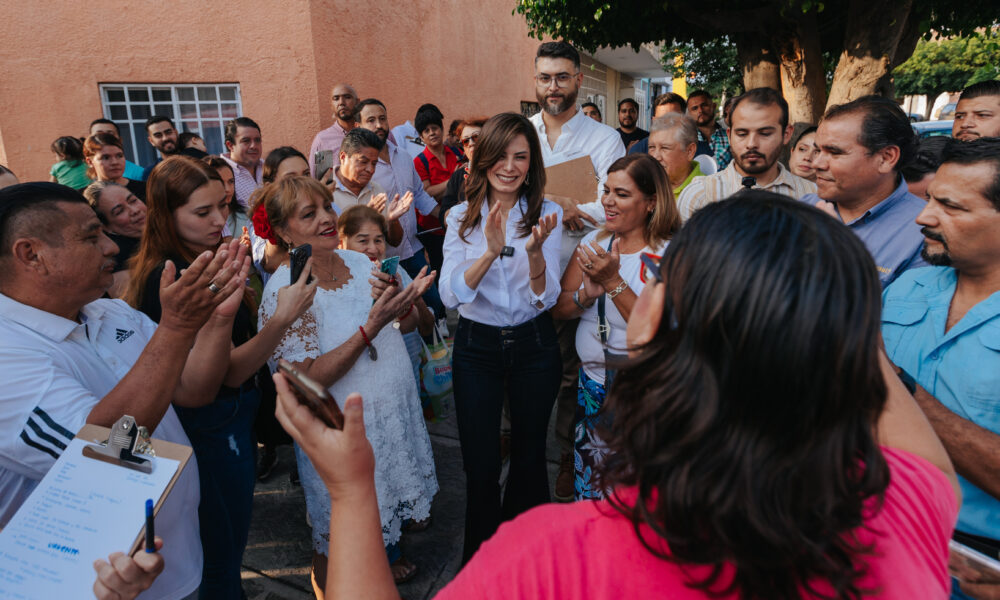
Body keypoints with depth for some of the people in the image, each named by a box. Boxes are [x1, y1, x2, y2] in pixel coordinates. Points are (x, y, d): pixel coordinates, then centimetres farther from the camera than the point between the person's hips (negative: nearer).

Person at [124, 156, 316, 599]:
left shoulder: (209, 260, 4)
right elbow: (230, 371, -25)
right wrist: (283, 318, -34)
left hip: (234, 416, 9)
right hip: (212, 429, -9)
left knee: (227, 541, 26)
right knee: (223, 550, 10)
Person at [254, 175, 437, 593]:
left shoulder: (359, 262, -3)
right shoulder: (284, 290, -21)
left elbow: (407, 324, 5)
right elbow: (309, 379, -25)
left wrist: (406, 301, -18)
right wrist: (370, 327, -33)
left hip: (393, 409, 6)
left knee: (388, 494, 27)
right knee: (340, 531, 16)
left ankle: (389, 554, 55)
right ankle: (327, 586, 45)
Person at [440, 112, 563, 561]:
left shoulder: (545, 213, -6)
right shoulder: (462, 217, -4)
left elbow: (546, 299, -12)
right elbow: (450, 295, -15)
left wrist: (535, 250, -30)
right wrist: (491, 251, -30)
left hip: (534, 345, 0)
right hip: (476, 346, 0)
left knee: (529, 455, 17)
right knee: (480, 465, 7)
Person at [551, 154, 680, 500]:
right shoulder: (593, 242, 4)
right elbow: (557, 308, 3)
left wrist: (613, 282, -25)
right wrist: (588, 293, -17)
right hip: (592, 384, 5)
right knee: (587, 490, 18)